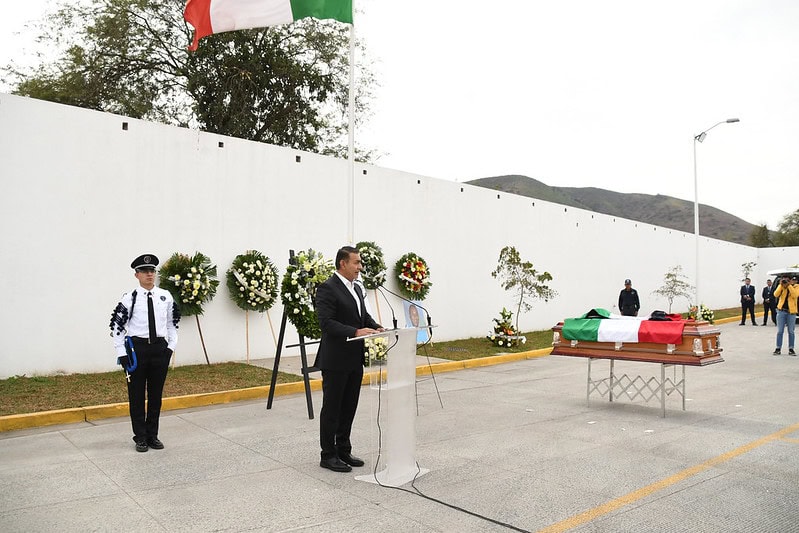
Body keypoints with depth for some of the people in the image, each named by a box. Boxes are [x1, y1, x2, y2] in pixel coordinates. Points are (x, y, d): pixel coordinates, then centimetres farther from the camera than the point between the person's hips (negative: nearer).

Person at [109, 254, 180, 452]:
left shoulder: (165, 296, 3)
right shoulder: (129, 298, -6)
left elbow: (172, 322, 12)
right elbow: (117, 325, -3)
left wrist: (171, 345, 6)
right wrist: (122, 353, -6)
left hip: (160, 348, 3)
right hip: (137, 348, -3)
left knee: (156, 394, 11)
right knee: (137, 394, 7)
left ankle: (153, 435, 24)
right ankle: (140, 437, 21)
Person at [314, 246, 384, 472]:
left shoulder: (356, 288, 13)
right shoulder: (327, 288, -14)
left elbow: (364, 315, 19)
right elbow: (326, 323, -22)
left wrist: (376, 327, -1)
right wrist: (355, 332, -30)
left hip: (355, 359, 8)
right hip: (335, 360, -8)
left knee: (349, 407, 15)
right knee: (331, 408, 4)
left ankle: (343, 450, 28)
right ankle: (328, 455, 16)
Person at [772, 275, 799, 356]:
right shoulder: (780, 286, 5)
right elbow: (776, 295, -9)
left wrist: (789, 285, -19)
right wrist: (781, 285, -14)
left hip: (791, 311, -1)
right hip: (781, 311, 1)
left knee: (791, 331, 5)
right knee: (780, 331, 2)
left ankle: (791, 349, 13)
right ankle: (778, 349, 6)